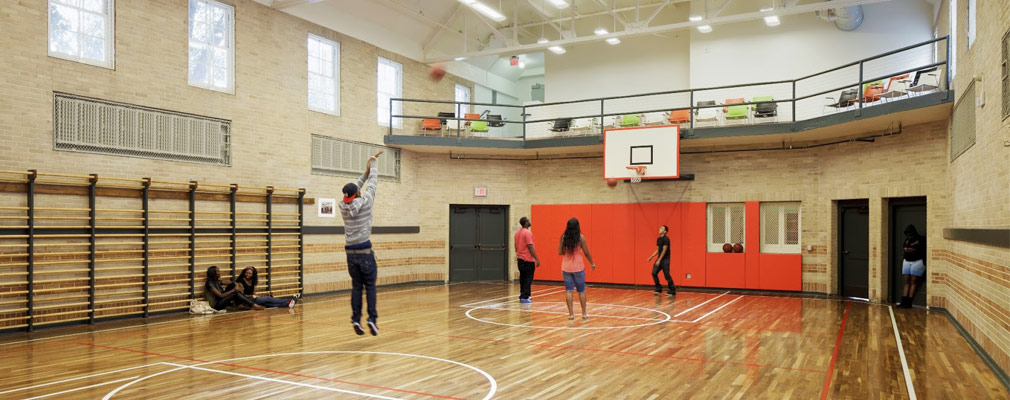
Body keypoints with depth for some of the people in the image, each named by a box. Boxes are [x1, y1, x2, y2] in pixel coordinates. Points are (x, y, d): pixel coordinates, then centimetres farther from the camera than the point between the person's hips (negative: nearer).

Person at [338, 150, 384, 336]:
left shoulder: (343, 205, 3)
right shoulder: (365, 202, -9)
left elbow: (354, 187, 19)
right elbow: (373, 182, 4)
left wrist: (366, 173, 25)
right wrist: (373, 164, 19)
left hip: (350, 252, 4)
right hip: (365, 252, -4)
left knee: (356, 287, 9)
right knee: (370, 286, 2)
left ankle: (356, 319, 4)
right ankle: (372, 318, -6)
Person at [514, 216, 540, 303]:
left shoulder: (517, 233, 11)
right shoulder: (528, 233, -15)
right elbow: (530, 247, -18)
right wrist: (537, 259, -16)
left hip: (520, 259, 8)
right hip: (528, 260, -8)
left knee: (522, 278, 13)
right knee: (528, 279, -4)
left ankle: (522, 296, 15)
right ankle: (524, 297, -7)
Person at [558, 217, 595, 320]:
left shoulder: (563, 237, -2)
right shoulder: (581, 237, -9)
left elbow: (560, 252, 1)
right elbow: (586, 253, -4)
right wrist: (592, 263, 10)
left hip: (566, 267, 2)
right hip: (578, 267, -2)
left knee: (568, 291, 5)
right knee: (581, 291, 10)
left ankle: (571, 313, 4)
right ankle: (584, 313, 15)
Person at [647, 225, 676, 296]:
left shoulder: (666, 239, -15)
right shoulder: (658, 239, 12)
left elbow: (664, 250, -18)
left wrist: (659, 260, -20)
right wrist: (651, 257, 12)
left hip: (665, 259, -8)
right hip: (659, 258, 8)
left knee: (667, 275, -6)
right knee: (654, 273, -1)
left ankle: (672, 291, 5)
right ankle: (659, 289, 10)